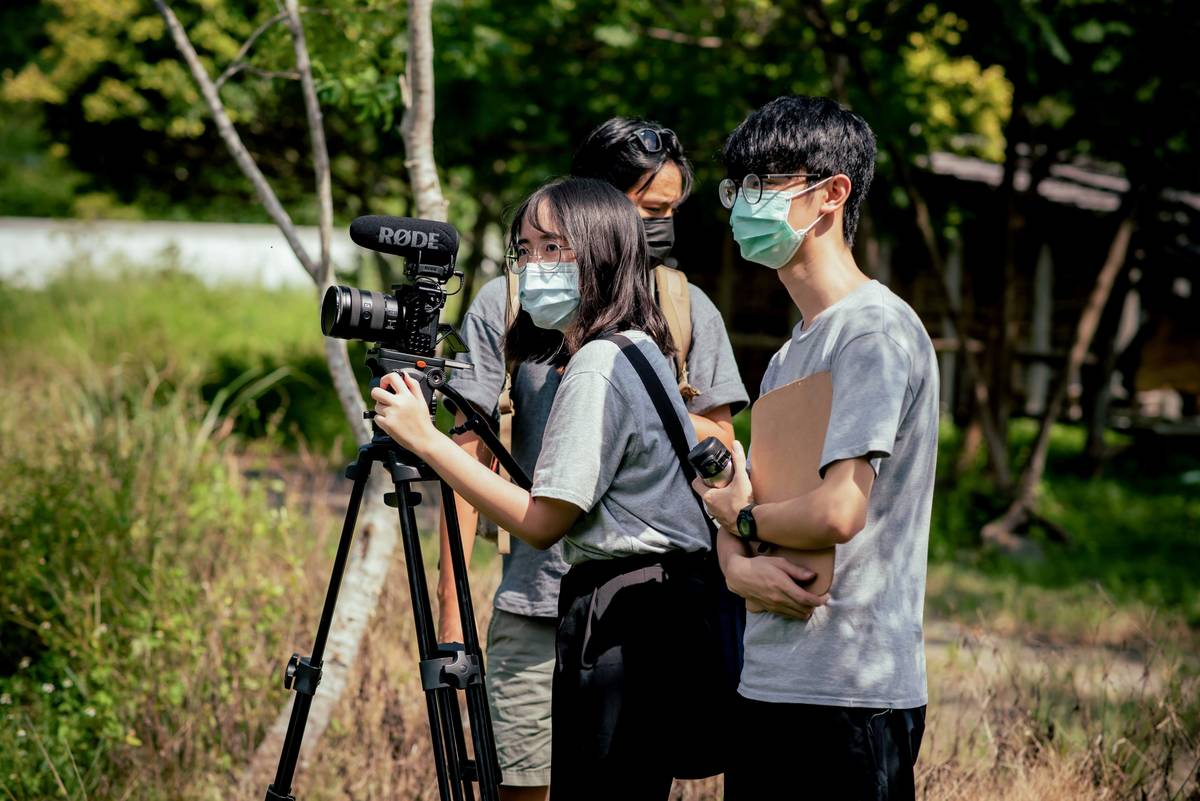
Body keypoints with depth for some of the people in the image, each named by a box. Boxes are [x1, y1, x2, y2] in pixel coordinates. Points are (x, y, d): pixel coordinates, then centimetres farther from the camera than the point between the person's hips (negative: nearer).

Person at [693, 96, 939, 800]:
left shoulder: (875, 331, -12)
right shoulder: (792, 351, 17)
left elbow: (838, 512, -22)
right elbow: (740, 497, 16)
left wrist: (740, 517, -3)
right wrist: (738, 564, -7)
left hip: (852, 696, -9)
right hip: (770, 685, 9)